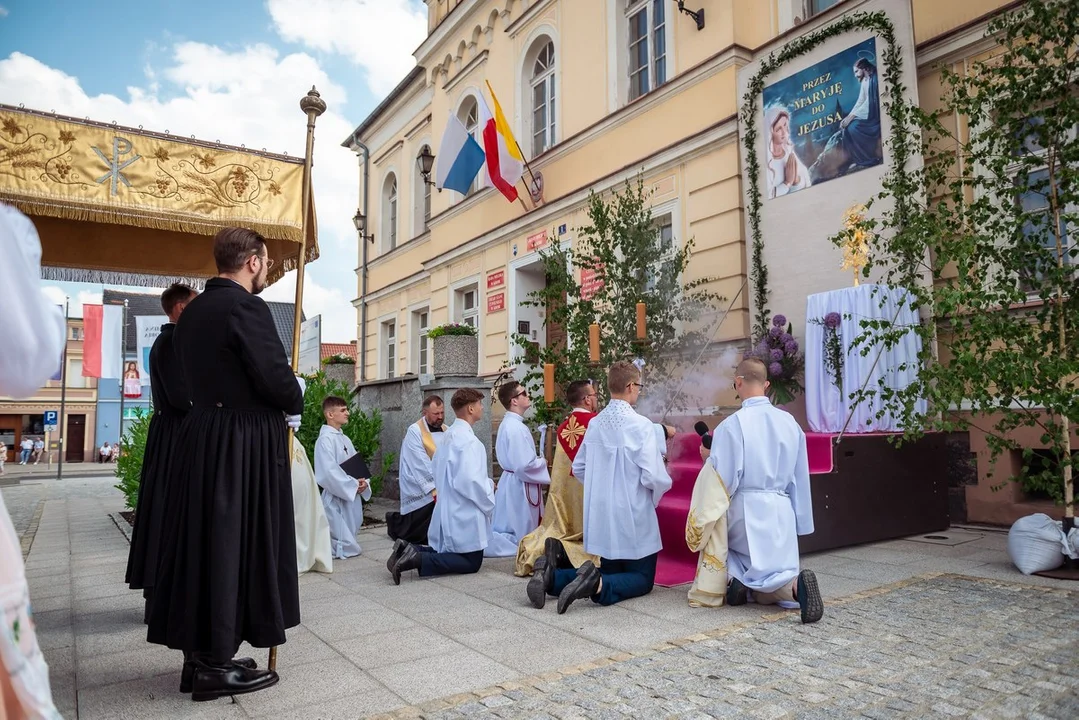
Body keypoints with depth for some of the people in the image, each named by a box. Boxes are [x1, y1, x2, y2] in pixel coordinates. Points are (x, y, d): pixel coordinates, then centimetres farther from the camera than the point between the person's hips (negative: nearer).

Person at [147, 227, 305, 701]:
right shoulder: (246, 307, -15)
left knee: (202, 543, 13)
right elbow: (276, 378, -20)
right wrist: (296, 402, 2)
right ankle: (215, 665, 9)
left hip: (200, 437, 9)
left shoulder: (192, 311, 13)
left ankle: (198, 655, 23)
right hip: (242, 445, -9)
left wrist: (280, 403, 14)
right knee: (233, 546, 0)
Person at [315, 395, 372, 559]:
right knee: (345, 549, -4)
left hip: (353, 497, 8)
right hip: (336, 498, -8)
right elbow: (329, 472, -22)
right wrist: (353, 485, -17)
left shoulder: (345, 439, 12)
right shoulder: (325, 439, -14)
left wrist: (363, 483, -6)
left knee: (350, 544, 15)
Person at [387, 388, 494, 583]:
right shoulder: (467, 439, -20)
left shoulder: (451, 434, 10)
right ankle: (418, 559, -14)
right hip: (464, 513, -9)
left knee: (448, 552, 22)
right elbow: (470, 481, -27)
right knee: (472, 562, 1)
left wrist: (487, 483, 13)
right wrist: (489, 502, -10)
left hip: (449, 508, 9)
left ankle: (408, 550, 4)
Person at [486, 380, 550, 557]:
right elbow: (525, 465, -26)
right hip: (519, 486, -10)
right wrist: (543, 463, -8)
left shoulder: (508, 423, 10)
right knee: (519, 541, 0)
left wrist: (538, 461, 7)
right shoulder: (516, 427, -22)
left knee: (508, 532, 18)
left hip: (512, 482, 10)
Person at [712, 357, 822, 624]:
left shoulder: (732, 424, -13)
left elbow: (724, 481, -13)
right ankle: (794, 583, -20)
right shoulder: (790, 422, 3)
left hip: (746, 510, -3)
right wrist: (800, 522, 18)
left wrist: (709, 459, 7)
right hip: (782, 511, 4)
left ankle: (735, 576, -4)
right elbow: (800, 478, 9)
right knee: (764, 596, 14)